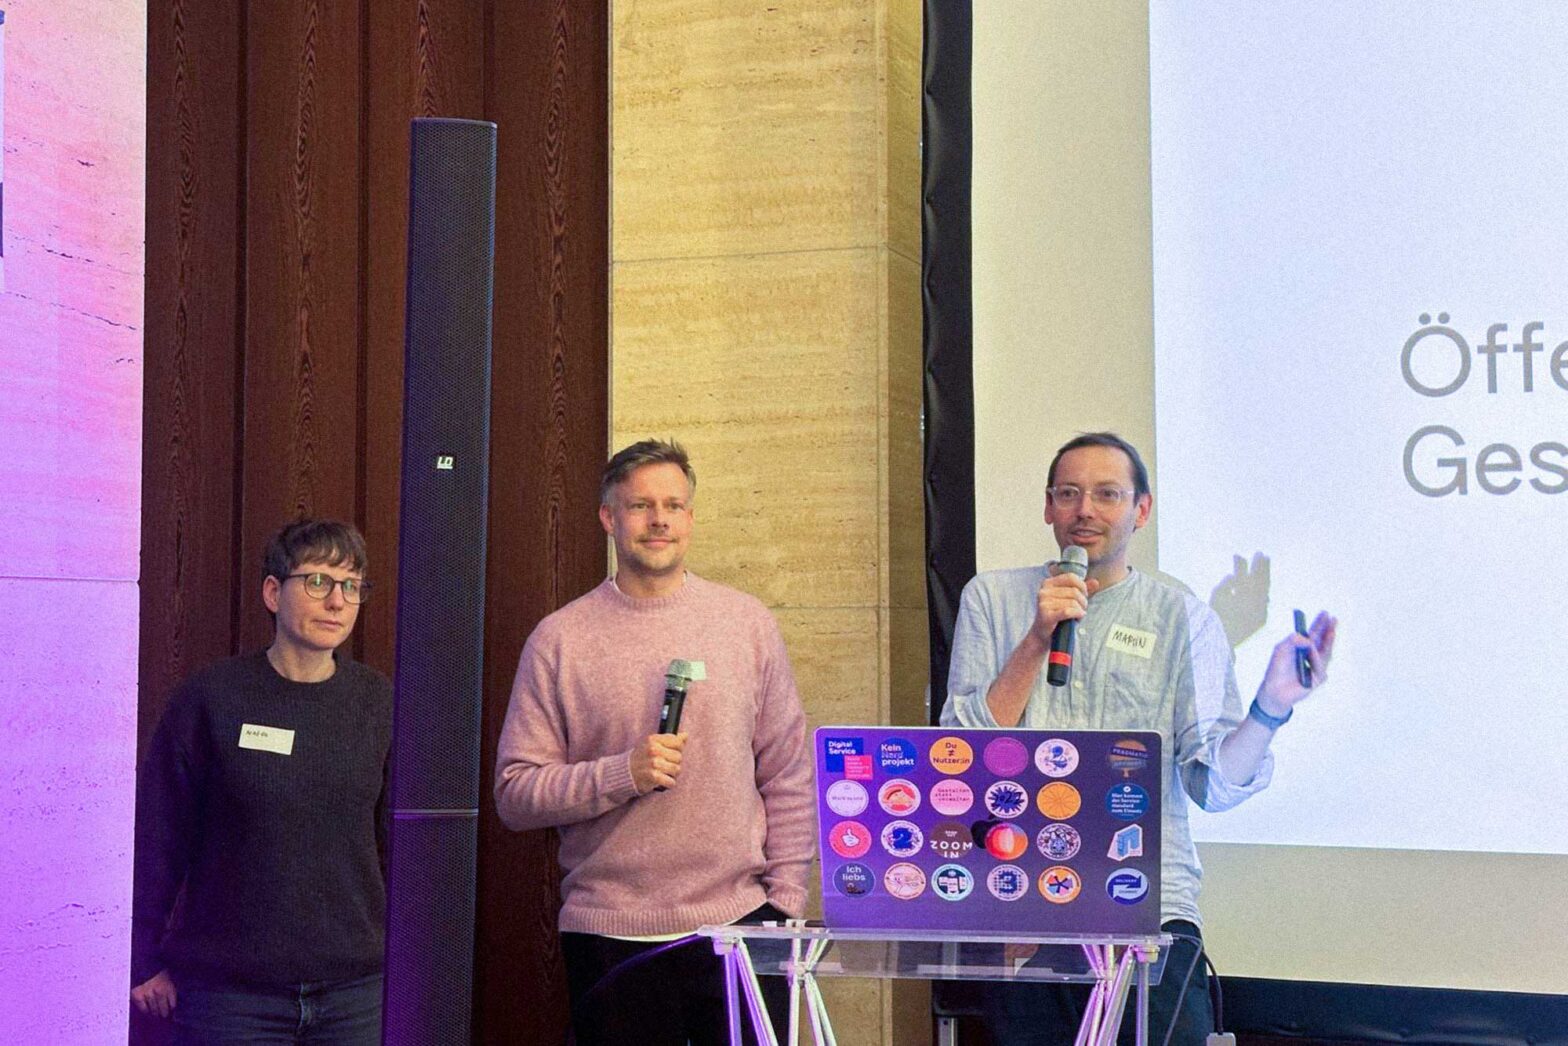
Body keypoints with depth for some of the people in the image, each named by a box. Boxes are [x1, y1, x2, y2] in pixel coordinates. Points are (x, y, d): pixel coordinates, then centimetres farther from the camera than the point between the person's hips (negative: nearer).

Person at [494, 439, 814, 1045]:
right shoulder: (560, 640, 2)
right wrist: (623, 774, -15)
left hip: (737, 923, 1)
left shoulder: (747, 624, 7)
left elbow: (787, 777, 8)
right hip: (610, 937, -1)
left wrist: (785, 902, 3)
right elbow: (515, 795, -2)